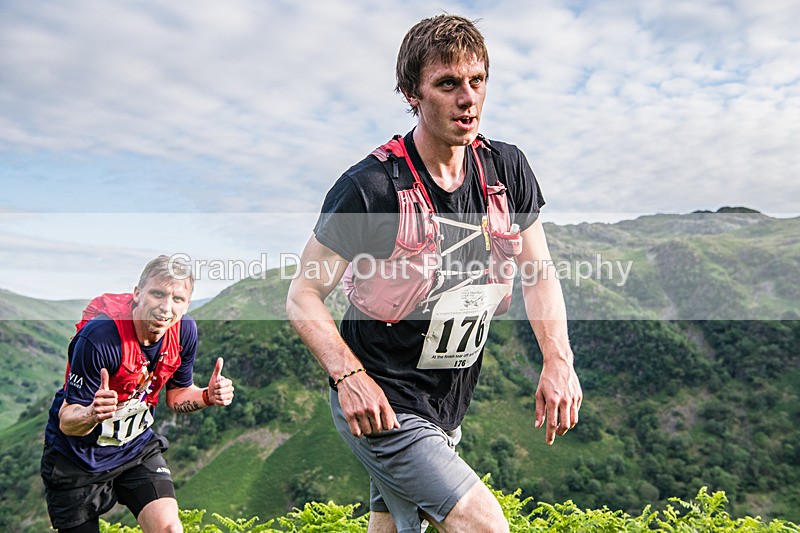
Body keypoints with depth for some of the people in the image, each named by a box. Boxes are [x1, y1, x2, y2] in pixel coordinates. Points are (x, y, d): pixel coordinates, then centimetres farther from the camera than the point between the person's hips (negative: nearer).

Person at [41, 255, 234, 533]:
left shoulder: (185, 330, -14)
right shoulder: (99, 336, -30)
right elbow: (66, 420, -23)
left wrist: (208, 396, -18)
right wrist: (93, 414, -45)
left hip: (137, 445, 4)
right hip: (78, 455, -3)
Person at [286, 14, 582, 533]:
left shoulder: (507, 169, -3)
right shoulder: (370, 187, -20)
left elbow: (539, 272, 5)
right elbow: (304, 295, -12)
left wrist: (559, 360, -7)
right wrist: (349, 376, -25)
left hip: (449, 409, 6)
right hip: (381, 406, -6)